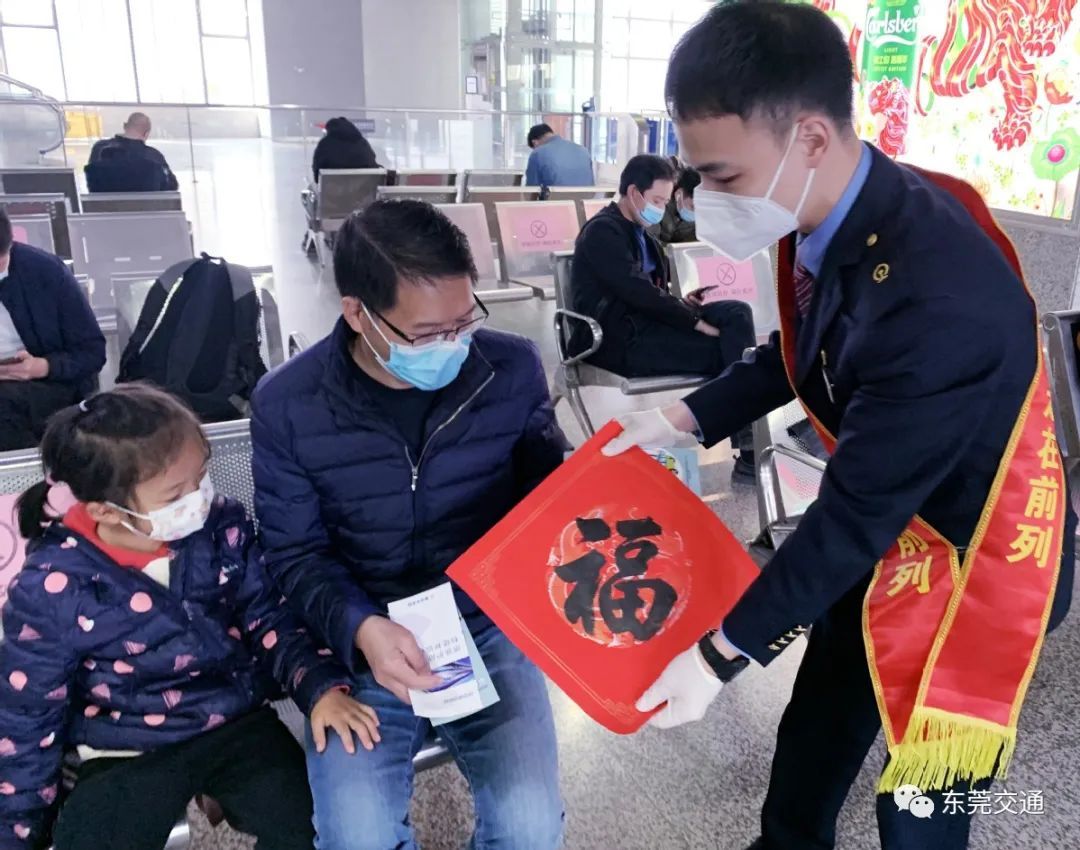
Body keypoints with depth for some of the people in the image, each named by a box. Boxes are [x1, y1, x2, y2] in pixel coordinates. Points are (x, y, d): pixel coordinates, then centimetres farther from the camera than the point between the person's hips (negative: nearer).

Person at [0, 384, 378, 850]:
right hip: (127, 754, -1)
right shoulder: (52, 588, -16)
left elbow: (267, 619, 1)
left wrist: (322, 687, -13)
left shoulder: (222, 527, -10)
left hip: (238, 722, 2)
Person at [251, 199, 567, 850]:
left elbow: (548, 491, 6)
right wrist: (361, 628, -21)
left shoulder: (513, 369, -8)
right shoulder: (287, 405, -10)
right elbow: (297, 555, -3)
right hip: (365, 640, 0)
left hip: (490, 625, 1)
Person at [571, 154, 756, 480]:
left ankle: (751, 441, -16)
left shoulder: (639, 230, 18)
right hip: (621, 339, -9)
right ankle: (748, 448, -8)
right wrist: (695, 320, -19)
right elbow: (637, 291, -21)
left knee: (737, 313, -10)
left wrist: (680, 304, 0)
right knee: (725, 348, -18)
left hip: (646, 321, 9)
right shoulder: (602, 231, -11)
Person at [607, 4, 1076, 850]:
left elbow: (855, 513, -30)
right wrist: (683, 419, 1)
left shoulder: (936, 297, -37)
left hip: (973, 558, -7)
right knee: (815, 726, 25)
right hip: (887, 530, 8)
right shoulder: (829, 218, -12)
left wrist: (719, 655, -21)